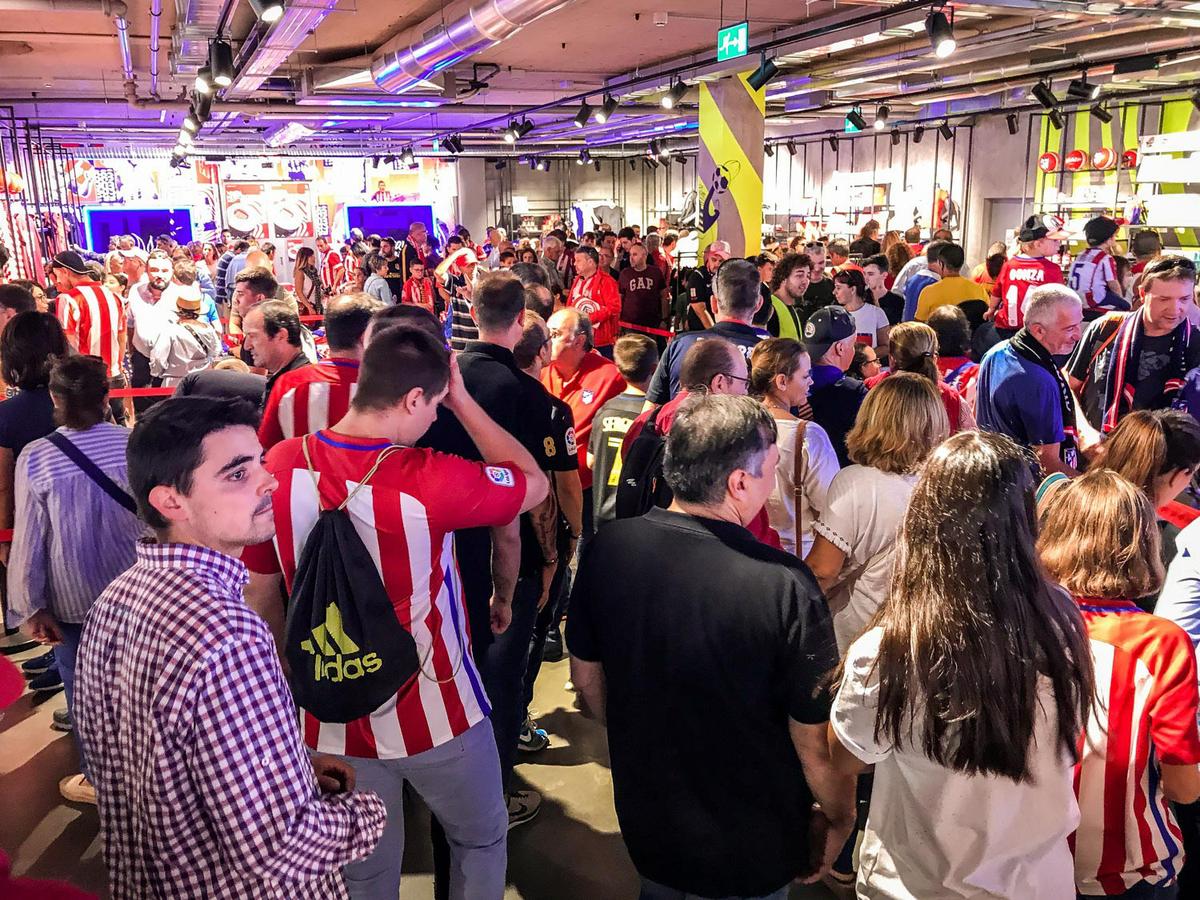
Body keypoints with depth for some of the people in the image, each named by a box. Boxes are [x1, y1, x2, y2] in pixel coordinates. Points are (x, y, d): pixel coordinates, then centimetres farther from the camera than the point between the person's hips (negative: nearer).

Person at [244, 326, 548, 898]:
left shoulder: (280, 468, -11)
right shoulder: (429, 480, -26)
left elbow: (261, 598, 1)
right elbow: (535, 483, -8)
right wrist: (462, 402, -6)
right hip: (434, 713, -4)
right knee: (481, 839, 25)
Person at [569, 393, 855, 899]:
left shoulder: (608, 548, -17)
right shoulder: (784, 587, -31)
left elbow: (586, 679, -2)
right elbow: (816, 743, -21)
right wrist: (839, 822, -1)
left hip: (644, 819, 4)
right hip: (752, 849, -3)